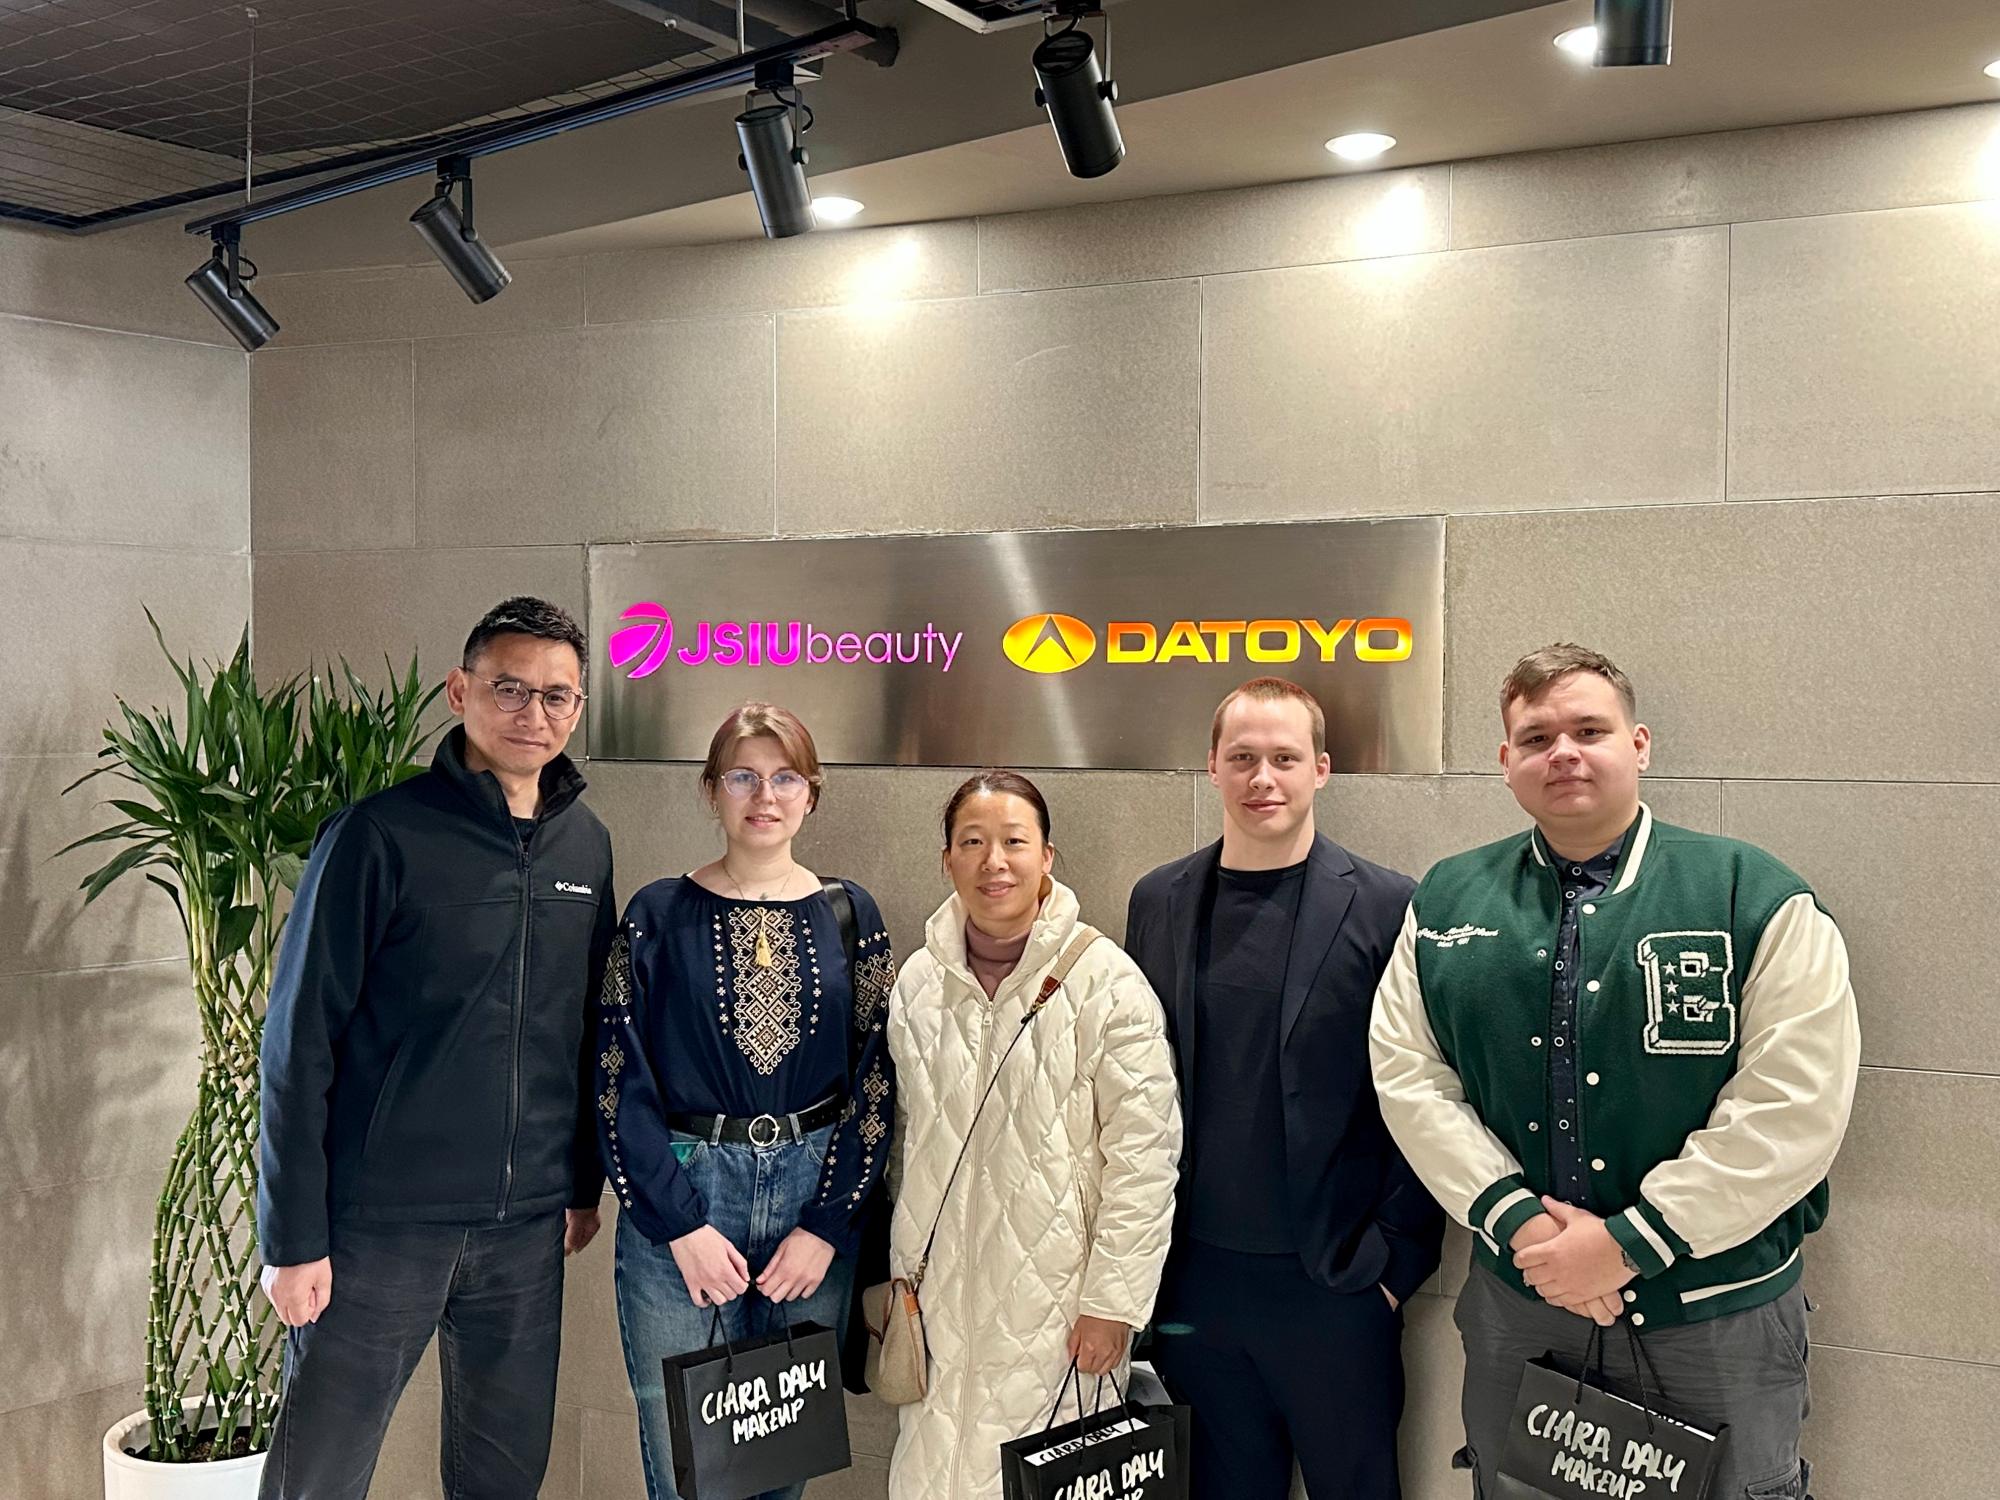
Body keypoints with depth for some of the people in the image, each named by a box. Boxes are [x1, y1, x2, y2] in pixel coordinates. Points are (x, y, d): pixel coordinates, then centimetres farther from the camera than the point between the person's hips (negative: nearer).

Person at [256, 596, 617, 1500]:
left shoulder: (585, 845, 6)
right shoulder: (382, 837, -10)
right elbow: (300, 1043, -10)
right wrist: (294, 1236, -12)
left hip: (526, 1225, 5)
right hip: (381, 1222, -5)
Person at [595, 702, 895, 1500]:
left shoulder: (849, 916, 4)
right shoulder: (659, 915, -1)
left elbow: (875, 1079, 3)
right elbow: (620, 1081, -4)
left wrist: (828, 1225, -6)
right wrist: (682, 1225, -10)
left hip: (813, 1201, 2)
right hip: (678, 1198, -1)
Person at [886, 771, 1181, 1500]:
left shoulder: (1105, 980, -10)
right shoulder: (918, 983, 6)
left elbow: (1144, 1152, -10)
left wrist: (1112, 1301, -10)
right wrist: (902, 1275, 13)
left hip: (1058, 1302, -4)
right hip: (944, 1297, 4)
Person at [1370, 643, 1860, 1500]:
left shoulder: (1757, 900, -8)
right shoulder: (1449, 903, 3)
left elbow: (1791, 1108, -14)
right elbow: (1408, 1074, 0)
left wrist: (1629, 1243, -16)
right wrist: (1517, 1220, -12)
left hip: (1715, 1319, -2)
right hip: (1513, 1304, 3)